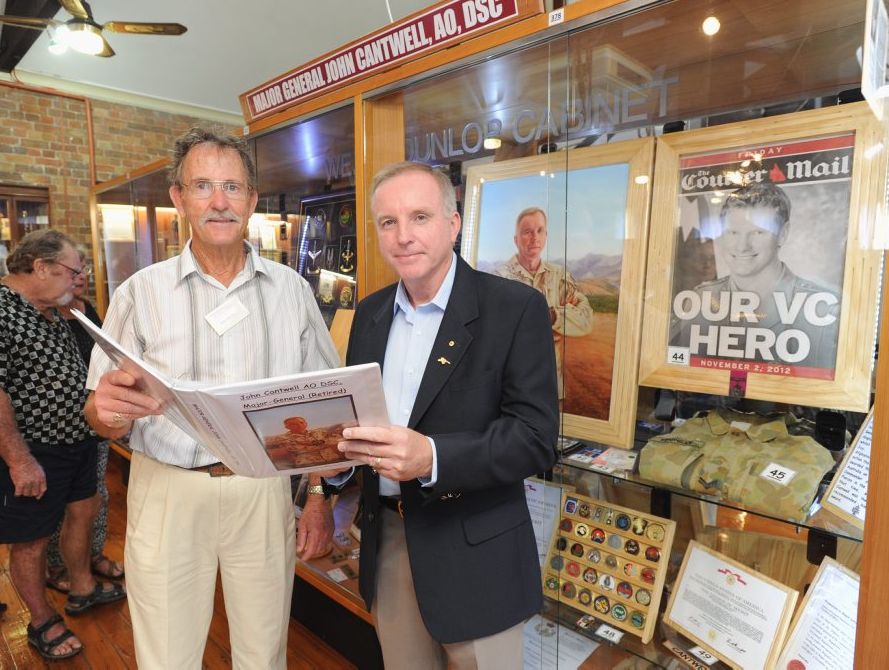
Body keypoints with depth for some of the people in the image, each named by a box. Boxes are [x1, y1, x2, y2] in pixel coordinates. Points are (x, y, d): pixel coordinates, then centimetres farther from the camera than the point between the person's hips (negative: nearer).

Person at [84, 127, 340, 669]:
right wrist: (109, 410, -24)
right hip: (169, 494, 0)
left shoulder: (292, 289, 1)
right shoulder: (141, 293, -2)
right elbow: (104, 417, -1)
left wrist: (321, 496, -1)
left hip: (266, 491, 1)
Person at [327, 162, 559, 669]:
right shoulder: (370, 313, 5)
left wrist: (432, 457, -31)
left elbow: (536, 438, -18)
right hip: (387, 540, 5)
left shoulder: (516, 308, -14)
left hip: (474, 550, -4)